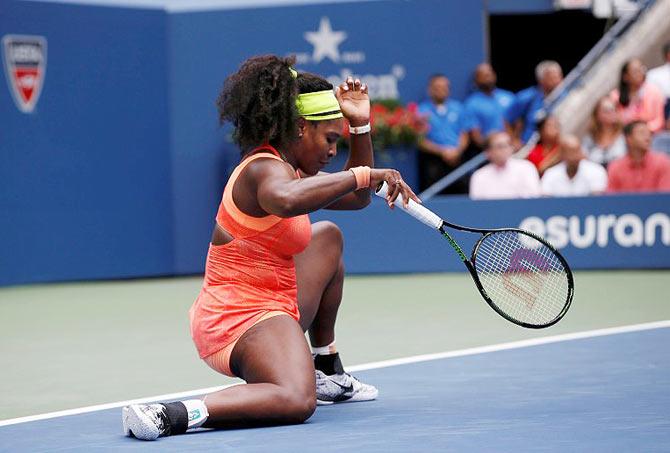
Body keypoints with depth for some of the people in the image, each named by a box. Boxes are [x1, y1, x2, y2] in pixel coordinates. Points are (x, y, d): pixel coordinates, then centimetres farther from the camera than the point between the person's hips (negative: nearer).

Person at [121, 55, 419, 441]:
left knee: (329, 237, 33)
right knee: (296, 402, -38)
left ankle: (327, 373, 33)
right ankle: (170, 415, -36)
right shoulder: (266, 169, -18)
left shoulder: (289, 168, 15)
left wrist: (361, 125, 16)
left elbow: (357, 198, 27)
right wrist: (366, 174, -39)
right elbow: (287, 200, -46)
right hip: (239, 319, -11)